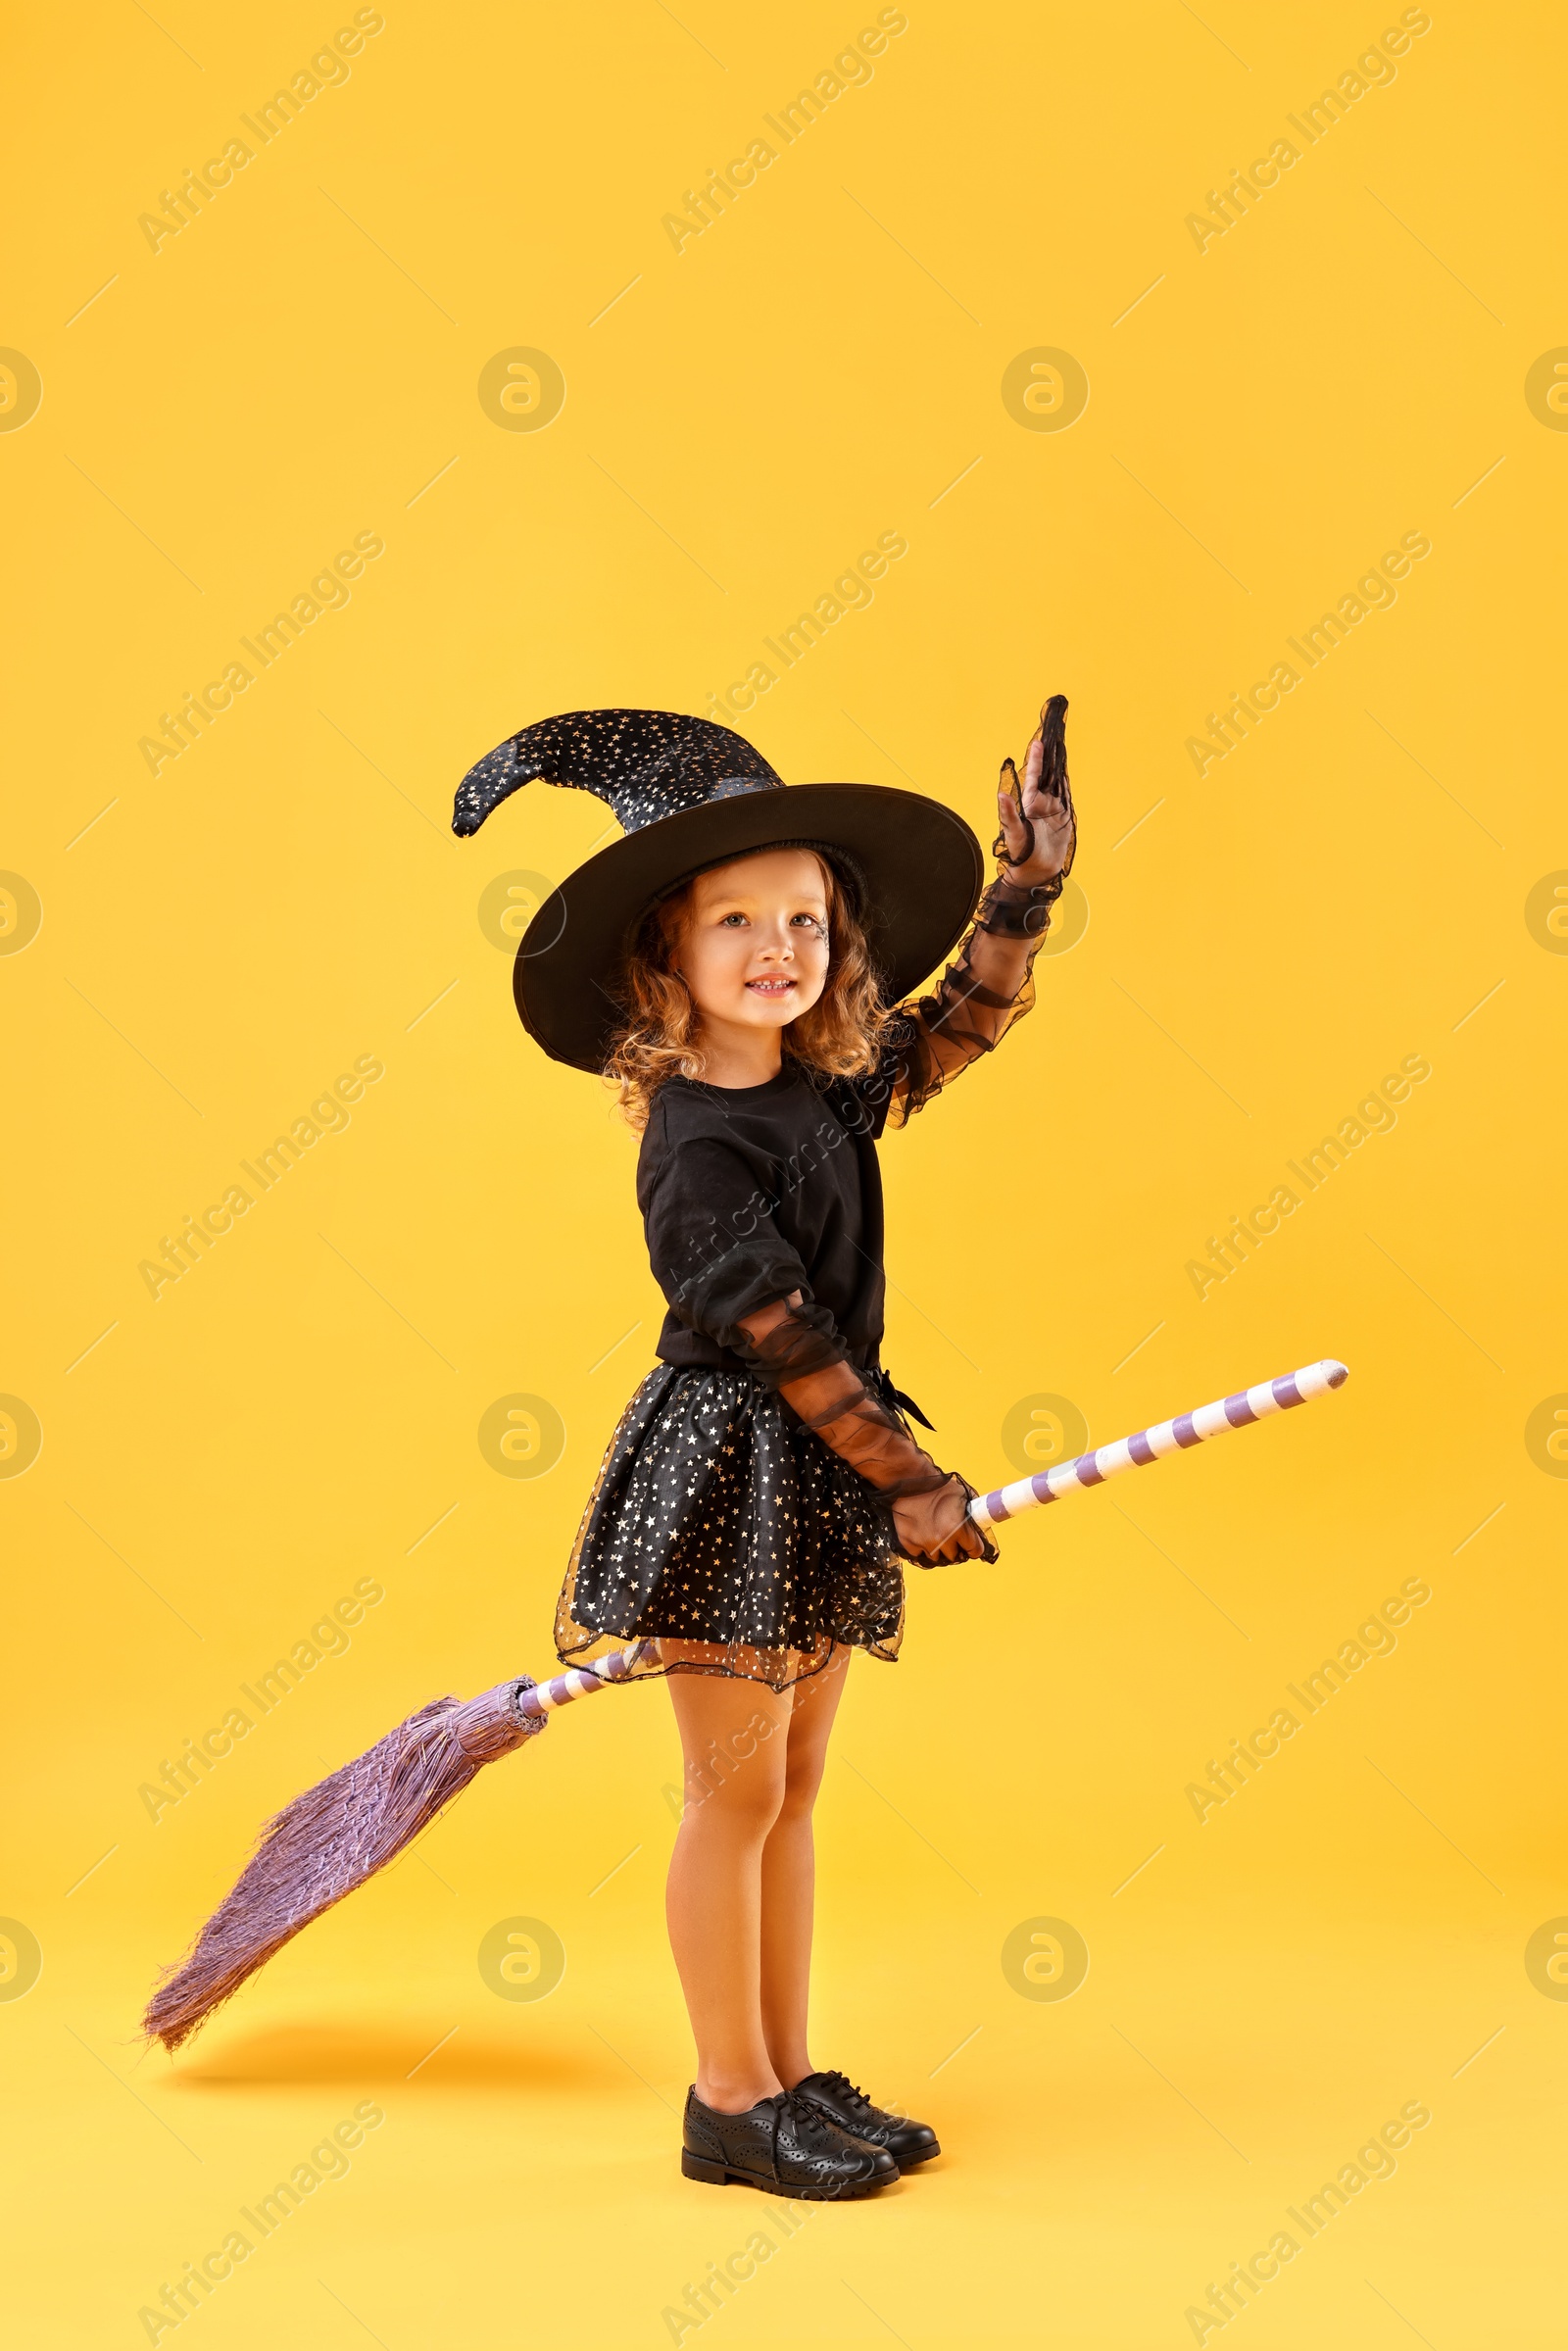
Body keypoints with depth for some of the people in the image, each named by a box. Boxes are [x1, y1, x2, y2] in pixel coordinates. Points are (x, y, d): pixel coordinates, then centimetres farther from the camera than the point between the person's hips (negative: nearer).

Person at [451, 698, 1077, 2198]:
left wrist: (1028, 884, 11)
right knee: (739, 1792, 2)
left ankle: (791, 2077, 26)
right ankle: (731, 2102, 16)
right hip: (726, 1471, -8)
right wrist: (913, 1486, -11)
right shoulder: (697, 1150, -18)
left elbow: (962, 1021, 21)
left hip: (823, 1476, 8)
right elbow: (787, 1344, -17)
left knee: (792, 1787, 14)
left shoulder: (827, 1088, 5)